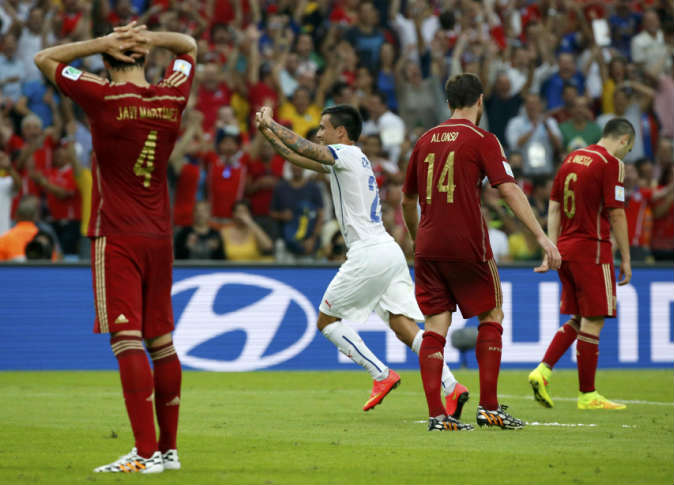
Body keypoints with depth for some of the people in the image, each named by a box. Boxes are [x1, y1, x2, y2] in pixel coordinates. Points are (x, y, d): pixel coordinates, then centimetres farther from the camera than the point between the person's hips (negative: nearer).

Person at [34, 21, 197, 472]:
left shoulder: (104, 98, -10)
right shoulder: (172, 98, 3)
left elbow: (44, 58, 1)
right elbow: (189, 45, 22)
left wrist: (102, 43, -4)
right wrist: (150, 38, 3)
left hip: (116, 238, -6)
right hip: (160, 236, 6)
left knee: (126, 339, -10)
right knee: (161, 341, 11)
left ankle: (146, 453, -16)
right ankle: (168, 448, 17)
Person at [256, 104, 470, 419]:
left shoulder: (347, 154, -5)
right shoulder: (350, 159, 22)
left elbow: (302, 148, -13)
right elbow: (299, 158, 29)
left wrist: (271, 123, 2)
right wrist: (267, 131, 26)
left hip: (368, 253, -9)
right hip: (390, 252, 9)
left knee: (327, 320, 4)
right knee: (405, 327, 0)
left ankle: (382, 375, -5)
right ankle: (452, 387, -15)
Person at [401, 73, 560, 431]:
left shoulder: (426, 140, 12)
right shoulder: (482, 140, -4)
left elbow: (407, 200, 20)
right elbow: (509, 190, -13)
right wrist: (542, 237, -16)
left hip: (428, 246, 4)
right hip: (467, 245, -4)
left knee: (435, 325, 4)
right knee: (491, 315, 11)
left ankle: (435, 414, -4)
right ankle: (488, 407, 6)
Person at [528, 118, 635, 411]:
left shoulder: (572, 159, 13)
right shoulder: (612, 164, -9)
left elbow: (554, 208, 13)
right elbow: (616, 213, -12)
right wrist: (625, 259, -6)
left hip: (565, 248, 8)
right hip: (593, 250, -8)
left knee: (578, 319, 16)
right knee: (592, 321, -2)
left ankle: (543, 371, 2)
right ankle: (588, 396, 0)